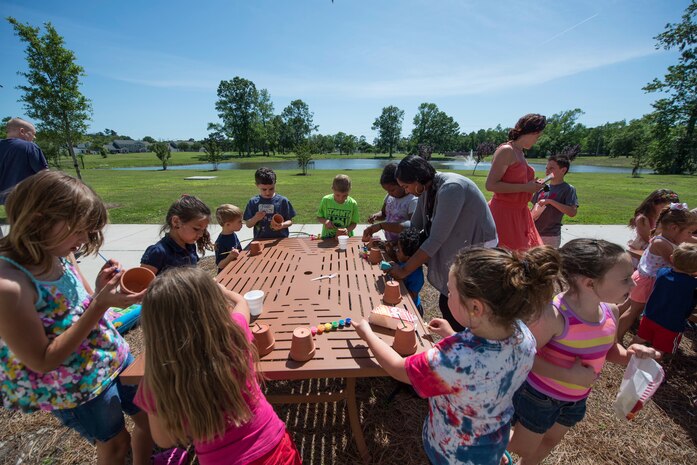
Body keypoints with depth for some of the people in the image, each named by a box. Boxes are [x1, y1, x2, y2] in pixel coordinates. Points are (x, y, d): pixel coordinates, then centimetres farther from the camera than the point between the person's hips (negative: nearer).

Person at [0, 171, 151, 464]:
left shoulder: (57, 256, -7)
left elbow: (80, 314, 5)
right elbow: (43, 361, -24)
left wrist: (100, 291, -16)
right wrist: (100, 305, -33)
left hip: (114, 355, 7)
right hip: (77, 385, -6)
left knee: (149, 416, 25)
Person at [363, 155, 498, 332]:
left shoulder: (450, 188, -28)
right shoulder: (426, 190, -2)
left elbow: (436, 240, -29)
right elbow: (415, 225, 7)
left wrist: (404, 270, -24)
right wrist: (380, 226, -1)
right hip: (455, 247, 8)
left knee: (449, 306, -2)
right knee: (446, 304, 14)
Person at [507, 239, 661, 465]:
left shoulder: (610, 311, -11)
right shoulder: (553, 315, -35)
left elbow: (609, 349, 8)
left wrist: (629, 355, -12)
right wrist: (569, 375, -30)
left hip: (576, 399, 7)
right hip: (539, 397, -7)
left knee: (551, 441, 31)